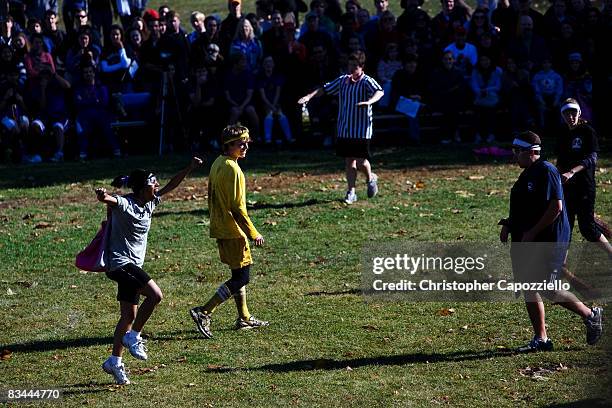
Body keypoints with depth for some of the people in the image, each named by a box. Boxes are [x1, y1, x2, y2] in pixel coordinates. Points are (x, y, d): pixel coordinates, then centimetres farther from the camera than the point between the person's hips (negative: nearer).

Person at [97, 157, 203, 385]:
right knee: (155, 294, -21)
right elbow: (111, 200, -39)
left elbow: (170, 187, 19)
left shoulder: (149, 204, 8)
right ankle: (133, 337, -7)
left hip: (132, 265, 9)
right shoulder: (125, 204, -17)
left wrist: (190, 169, 14)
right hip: (120, 262, -9)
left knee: (129, 315, 12)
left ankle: (115, 362, 19)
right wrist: (102, 196, -62)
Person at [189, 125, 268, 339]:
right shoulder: (232, 169, -19)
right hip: (233, 231, -10)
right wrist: (253, 234, -16)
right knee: (241, 277, -6)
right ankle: (204, 312, -12)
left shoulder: (217, 164, 10)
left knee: (239, 274, 19)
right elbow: (237, 207, -21)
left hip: (220, 229, 10)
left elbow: (212, 198, 17)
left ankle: (244, 318, 25)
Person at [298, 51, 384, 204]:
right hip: (344, 129, 5)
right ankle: (351, 192, 15)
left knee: (360, 162, -5)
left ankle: (371, 179, 26)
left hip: (362, 130, -5)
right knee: (349, 161, 7)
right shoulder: (343, 80, 9)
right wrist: (310, 96, 2)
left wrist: (369, 101, -46)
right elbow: (325, 89, 16)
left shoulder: (367, 81, -8)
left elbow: (379, 92, -26)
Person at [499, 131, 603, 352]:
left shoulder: (546, 172, -15)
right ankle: (540, 339, 15)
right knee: (529, 289, 8)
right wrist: (508, 224, 11)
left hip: (549, 242, -10)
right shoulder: (527, 174, 16)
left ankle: (590, 315, 10)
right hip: (526, 243, 10)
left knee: (548, 290, -9)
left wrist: (532, 233, -20)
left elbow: (556, 207, -21)